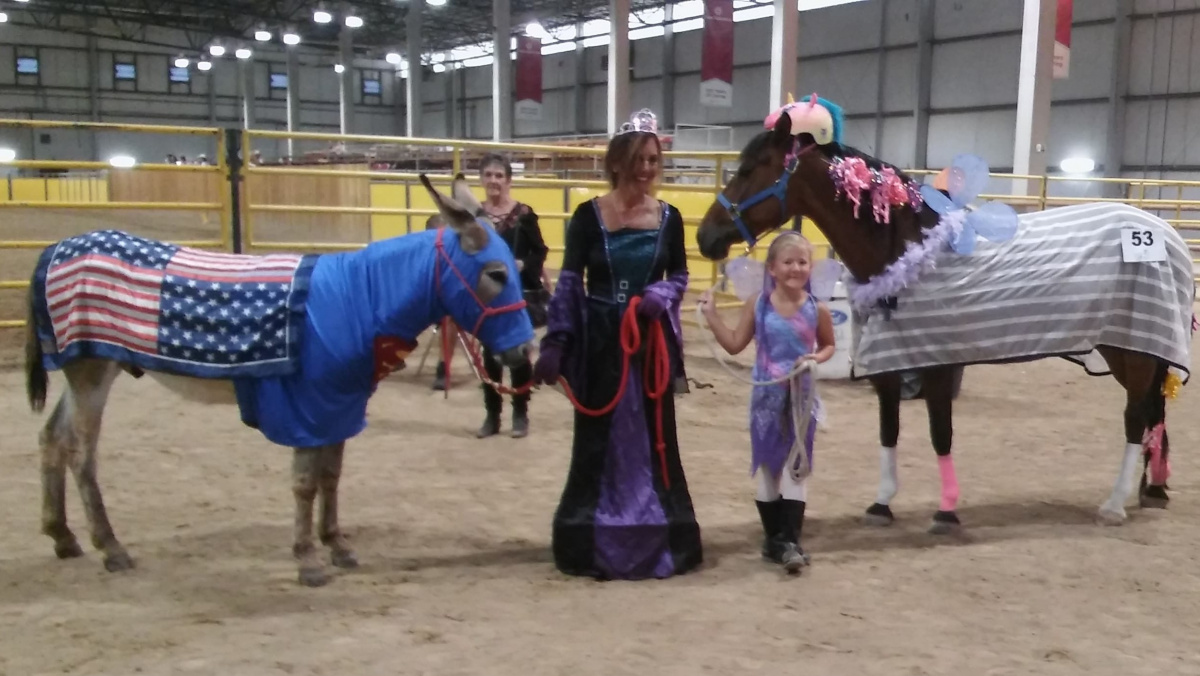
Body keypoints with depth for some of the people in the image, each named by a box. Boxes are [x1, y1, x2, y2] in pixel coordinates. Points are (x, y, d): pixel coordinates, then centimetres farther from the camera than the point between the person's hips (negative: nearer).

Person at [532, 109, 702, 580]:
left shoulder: (669, 218, 2)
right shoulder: (588, 215, -5)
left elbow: (680, 276, 11)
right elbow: (569, 283, -6)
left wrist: (663, 294, -12)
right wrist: (554, 344, -12)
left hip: (651, 341, 2)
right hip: (599, 341, -2)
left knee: (655, 438, 8)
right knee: (597, 439, 6)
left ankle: (660, 539, 21)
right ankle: (592, 543, 18)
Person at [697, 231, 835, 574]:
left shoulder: (817, 310, -7)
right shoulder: (757, 305, -4)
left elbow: (828, 345, 8)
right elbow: (734, 344, 0)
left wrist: (817, 358, -13)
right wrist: (711, 313, -6)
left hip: (800, 397, -1)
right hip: (767, 396, 1)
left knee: (795, 467, 0)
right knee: (767, 466, 10)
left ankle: (790, 541, 2)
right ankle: (773, 537, 22)